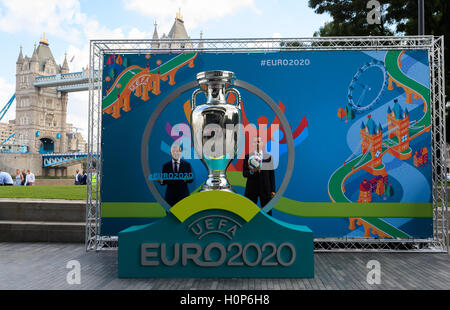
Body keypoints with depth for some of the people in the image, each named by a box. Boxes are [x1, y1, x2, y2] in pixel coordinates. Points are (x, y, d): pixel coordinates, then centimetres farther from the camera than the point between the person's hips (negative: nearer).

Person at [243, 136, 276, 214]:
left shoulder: (268, 157, 4)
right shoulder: (248, 157, 3)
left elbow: (272, 174, 4)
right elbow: (244, 173, -1)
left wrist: (273, 190, 1)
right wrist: (251, 171, -23)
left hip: (265, 189, 0)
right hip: (251, 189, 0)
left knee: (267, 212, 4)